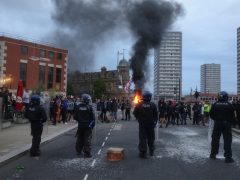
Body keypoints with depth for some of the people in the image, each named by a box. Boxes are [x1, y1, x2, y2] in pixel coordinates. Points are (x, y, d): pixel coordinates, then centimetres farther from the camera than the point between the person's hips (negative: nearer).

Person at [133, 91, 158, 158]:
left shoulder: (139, 105, -8)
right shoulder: (153, 105, -8)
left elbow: (135, 113, -1)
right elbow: (156, 115, -3)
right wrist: (155, 122, 10)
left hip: (142, 124, -1)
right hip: (151, 124, 1)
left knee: (142, 138, 2)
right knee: (151, 138, 15)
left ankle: (143, 152, 0)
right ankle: (151, 151, 25)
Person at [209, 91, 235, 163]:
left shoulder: (215, 104, -2)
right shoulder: (229, 105, -7)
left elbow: (211, 115, 0)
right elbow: (232, 116, -5)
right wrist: (230, 122, 11)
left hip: (217, 124, 2)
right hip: (226, 124, -2)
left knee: (215, 139, 12)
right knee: (227, 140, 1)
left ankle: (213, 154, 21)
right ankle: (228, 157, 0)